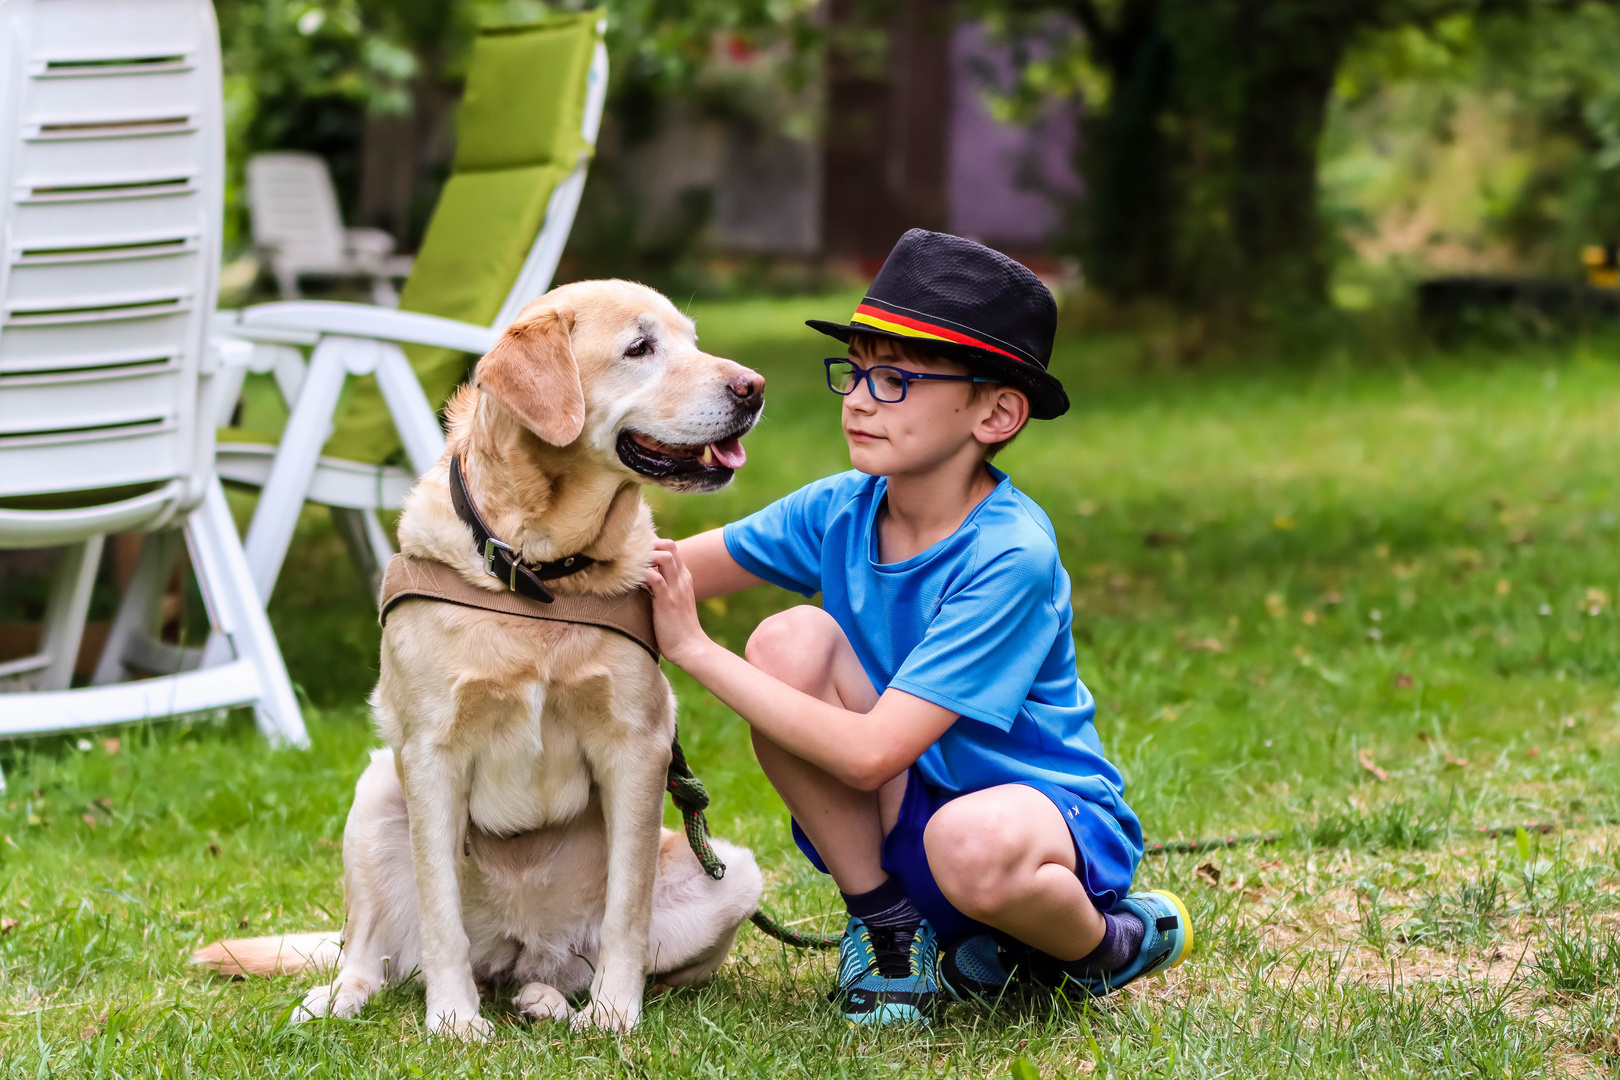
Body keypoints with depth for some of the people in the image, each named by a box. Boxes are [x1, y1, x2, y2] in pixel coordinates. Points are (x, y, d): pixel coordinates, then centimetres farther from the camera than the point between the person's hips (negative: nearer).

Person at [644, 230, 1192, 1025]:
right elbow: (665, 573, 7)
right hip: (902, 814, 6)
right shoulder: (840, 510, -5)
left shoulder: (1009, 556, -25)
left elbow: (873, 751, -30)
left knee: (974, 846, -42)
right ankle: (885, 926, -2)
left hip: (1053, 813, -6)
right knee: (789, 641, -18)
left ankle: (1101, 947, -4)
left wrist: (695, 651, -27)